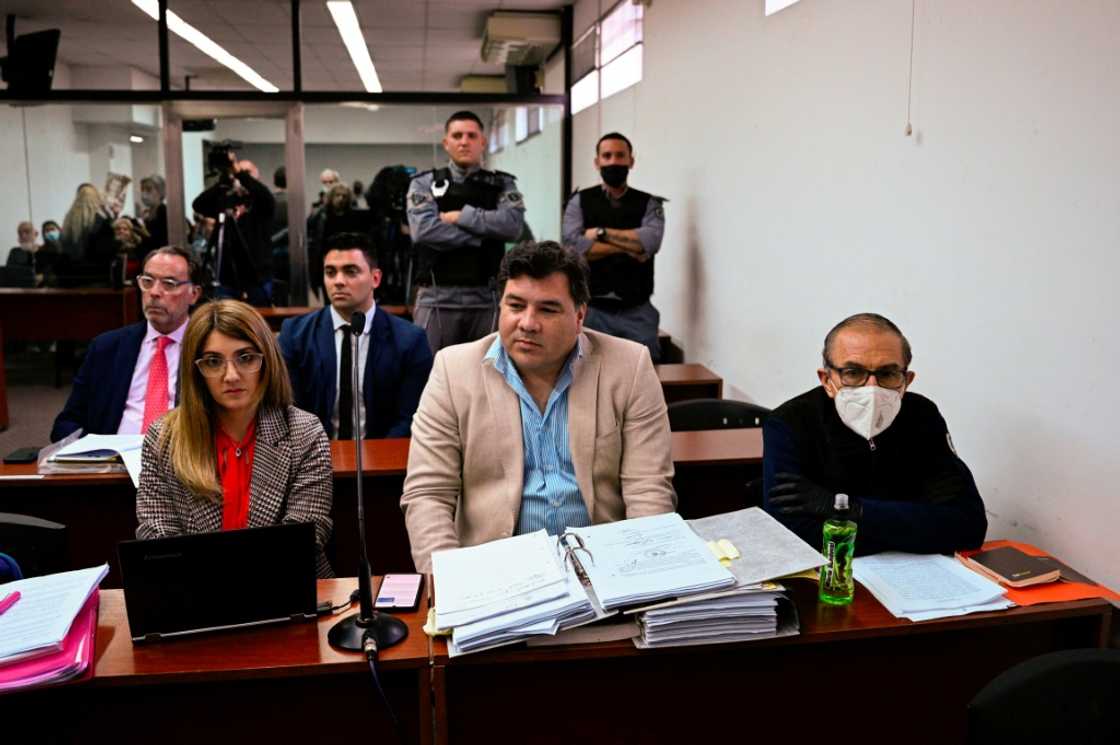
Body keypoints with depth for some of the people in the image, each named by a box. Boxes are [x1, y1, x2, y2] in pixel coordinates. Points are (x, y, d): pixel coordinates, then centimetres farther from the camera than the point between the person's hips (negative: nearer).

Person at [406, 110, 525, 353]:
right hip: (437, 298, -1)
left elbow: (512, 224, -8)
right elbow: (423, 230, -10)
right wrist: (484, 235, -7)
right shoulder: (424, 183, 8)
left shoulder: (502, 184, 11)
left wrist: (461, 216, -7)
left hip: (486, 298, 1)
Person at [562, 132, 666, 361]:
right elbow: (573, 246, -10)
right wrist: (629, 246, -8)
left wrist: (601, 232, -7)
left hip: (637, 312, 1)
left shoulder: (649, 204, 8)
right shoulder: (579, 202, 8)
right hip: (592, 310, 0)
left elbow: (650, 241, -12)